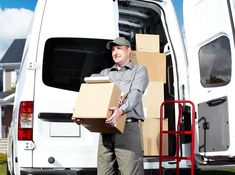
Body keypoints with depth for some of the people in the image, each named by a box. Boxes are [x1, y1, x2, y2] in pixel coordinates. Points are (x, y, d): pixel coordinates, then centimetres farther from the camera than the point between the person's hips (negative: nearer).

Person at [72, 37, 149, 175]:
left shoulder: (139, 70, 11)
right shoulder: (105, 73, 26)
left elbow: (135, 94, -7)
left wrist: (121, 110, -28)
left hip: (128, 127, -5)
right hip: (106, 128, 5)